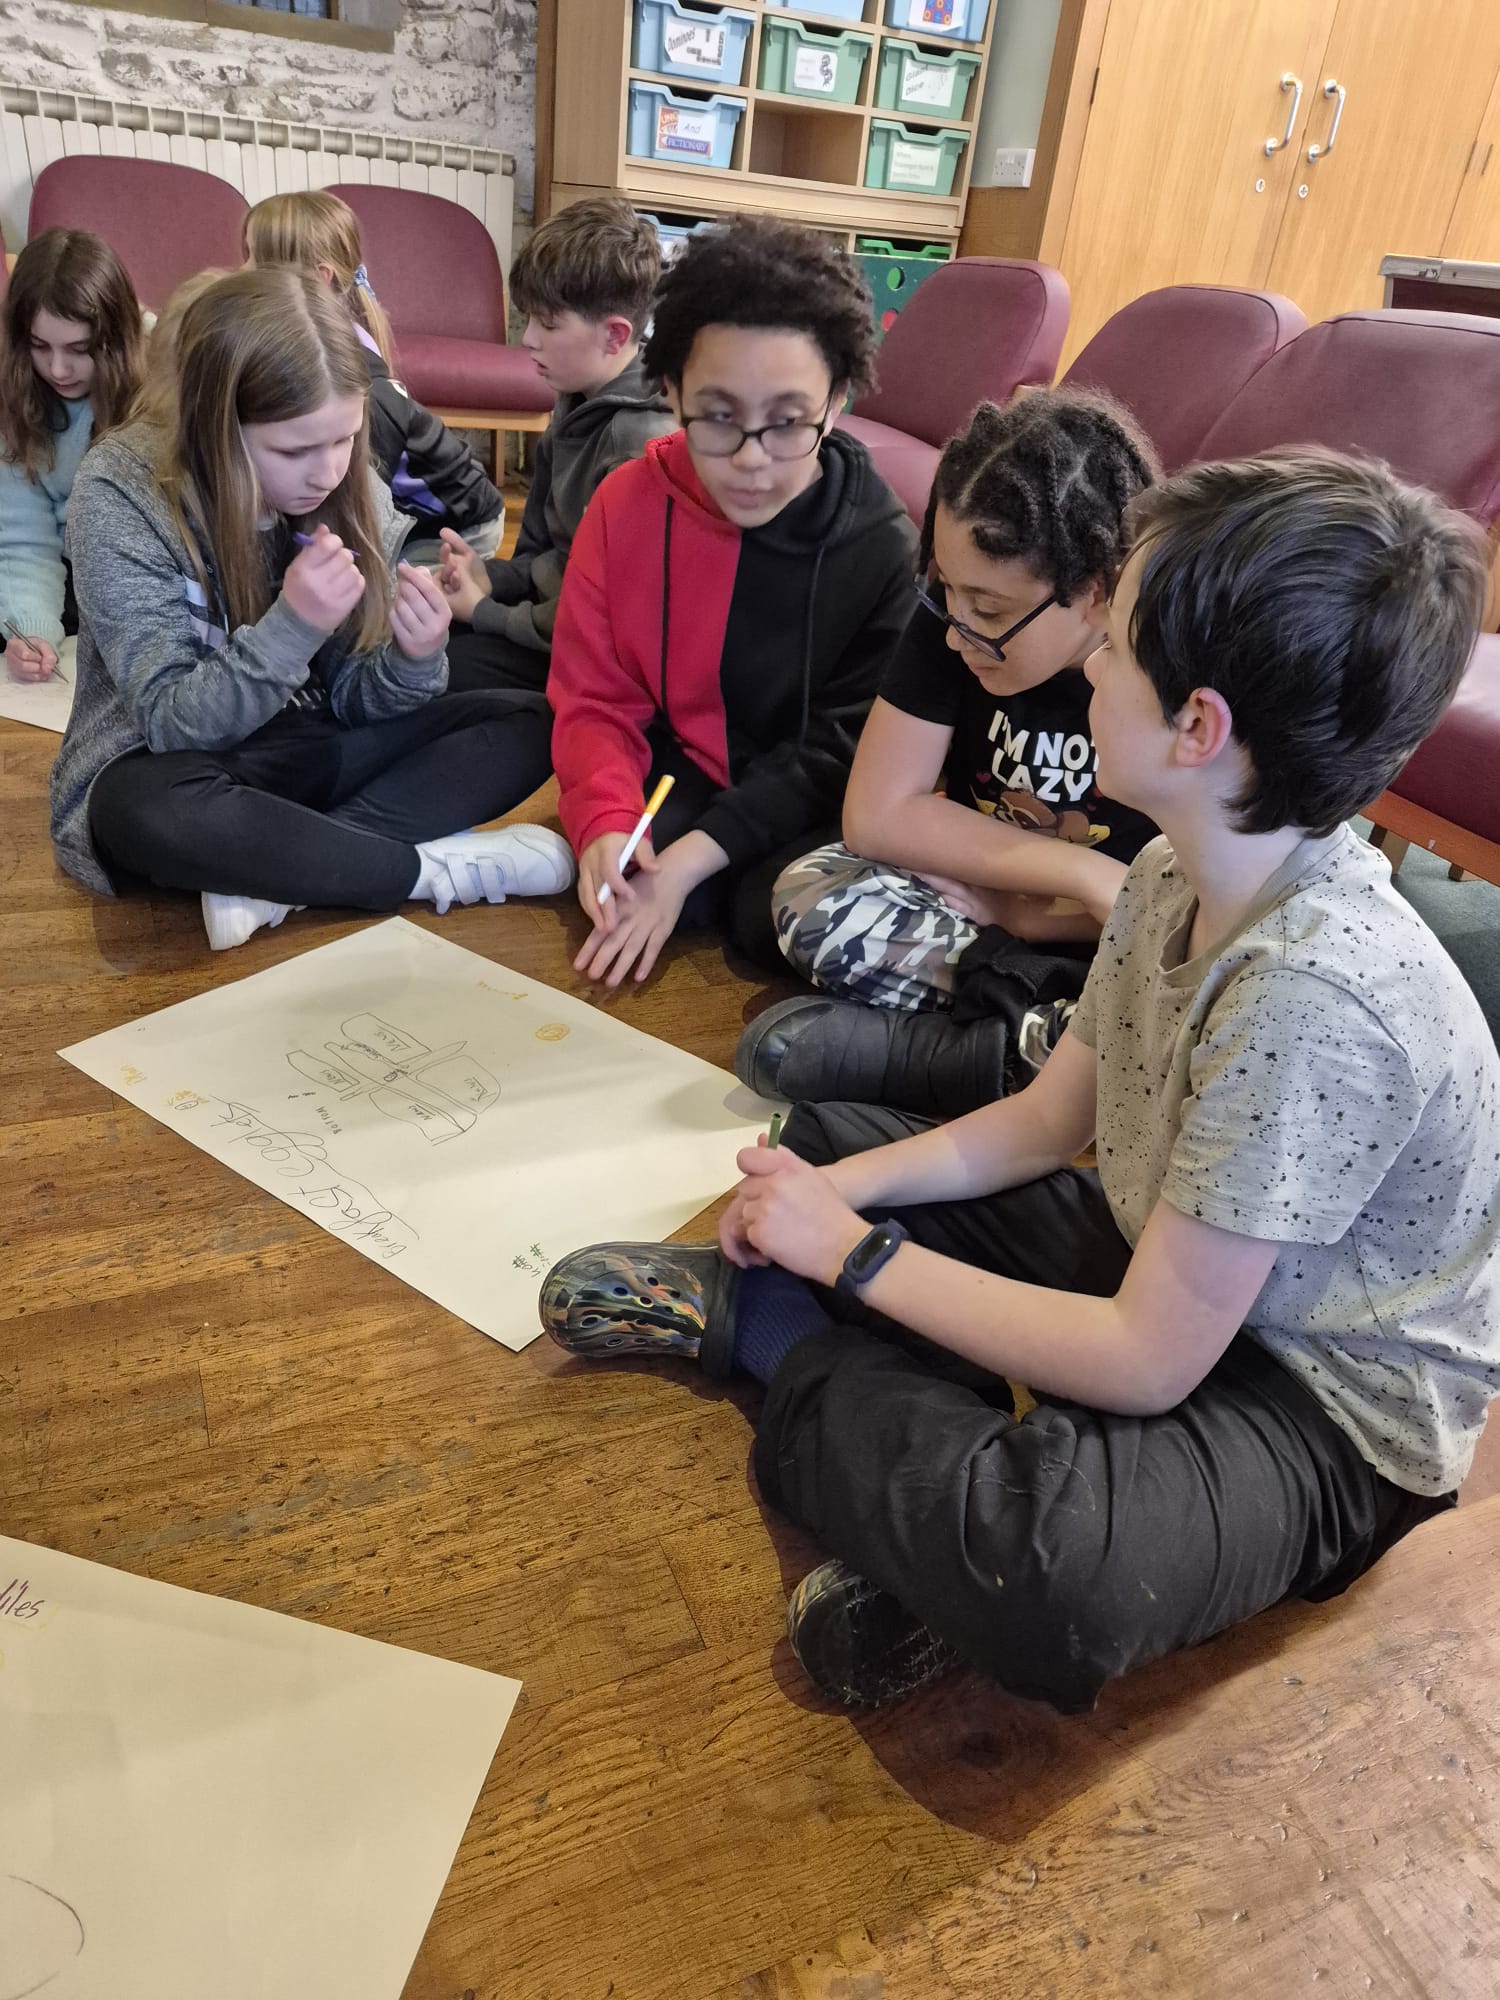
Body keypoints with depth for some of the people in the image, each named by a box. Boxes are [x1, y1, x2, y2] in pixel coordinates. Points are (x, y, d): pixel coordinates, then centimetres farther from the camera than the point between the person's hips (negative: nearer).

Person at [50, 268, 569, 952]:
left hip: (308, 753, 5)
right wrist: (291, 625, -36)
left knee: (528, 726, -11)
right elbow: (171, 722, -20)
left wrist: (413, 659, -26)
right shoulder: (120, 496, -18)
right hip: (168, 771, -4)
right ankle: (439, 867, -22)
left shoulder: (353, 495, -6)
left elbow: (352, 702, -3)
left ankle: (271, 871, -23)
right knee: (150, 814, -41)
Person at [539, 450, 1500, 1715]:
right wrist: (838, 1194, -10)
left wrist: (857, 1254, -19)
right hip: (1173, 1271, 8)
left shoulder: (1318, 996, -33)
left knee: (1042, 1568, -39)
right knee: (830, 1137, 12)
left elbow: (1146, 1362, -27)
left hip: (1322, 1420, -7)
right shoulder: (1178, 875, -6)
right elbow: (1044, 1124, 4)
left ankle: (764, 1322, -15)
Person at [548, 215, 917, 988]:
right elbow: (593, 699, -3)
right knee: (615, 860, -30)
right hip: (679, 775, 1)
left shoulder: (883, 546, -13)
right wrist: (605, 825, -24)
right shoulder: (628, 503, -7)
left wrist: (689, 861, -23)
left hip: (806, 812, -1)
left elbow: (838, 753, -13)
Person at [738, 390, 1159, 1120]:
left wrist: (1012, 908, -16)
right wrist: (1080, 873, -21)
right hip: (979, 908, 4)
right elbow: (876, 816, -12)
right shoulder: (953, 610, -12)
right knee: (810, 895, -24)